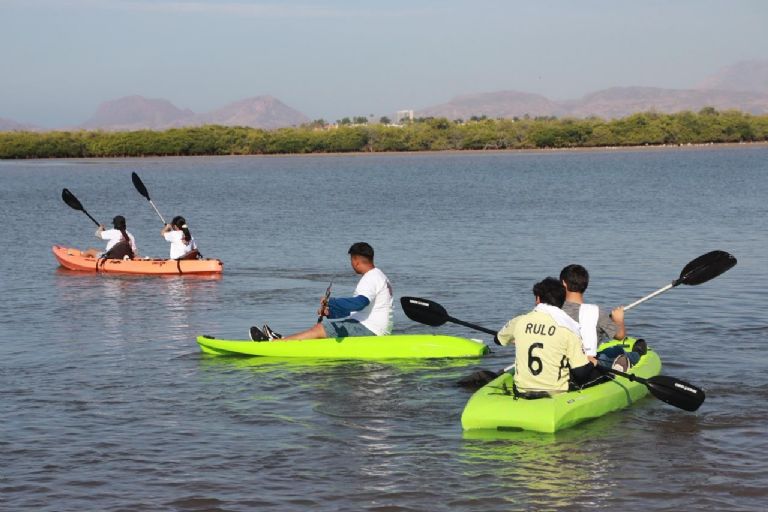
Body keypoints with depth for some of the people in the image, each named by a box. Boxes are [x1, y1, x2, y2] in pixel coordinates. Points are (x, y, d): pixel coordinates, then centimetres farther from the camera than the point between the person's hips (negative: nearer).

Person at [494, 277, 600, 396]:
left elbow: (498, 339, 22)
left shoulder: (519, 322, -1)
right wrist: (592, 363, 11)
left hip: (522, 391, 5)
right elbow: (581, 373, -12)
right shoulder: (568, 328, -11)